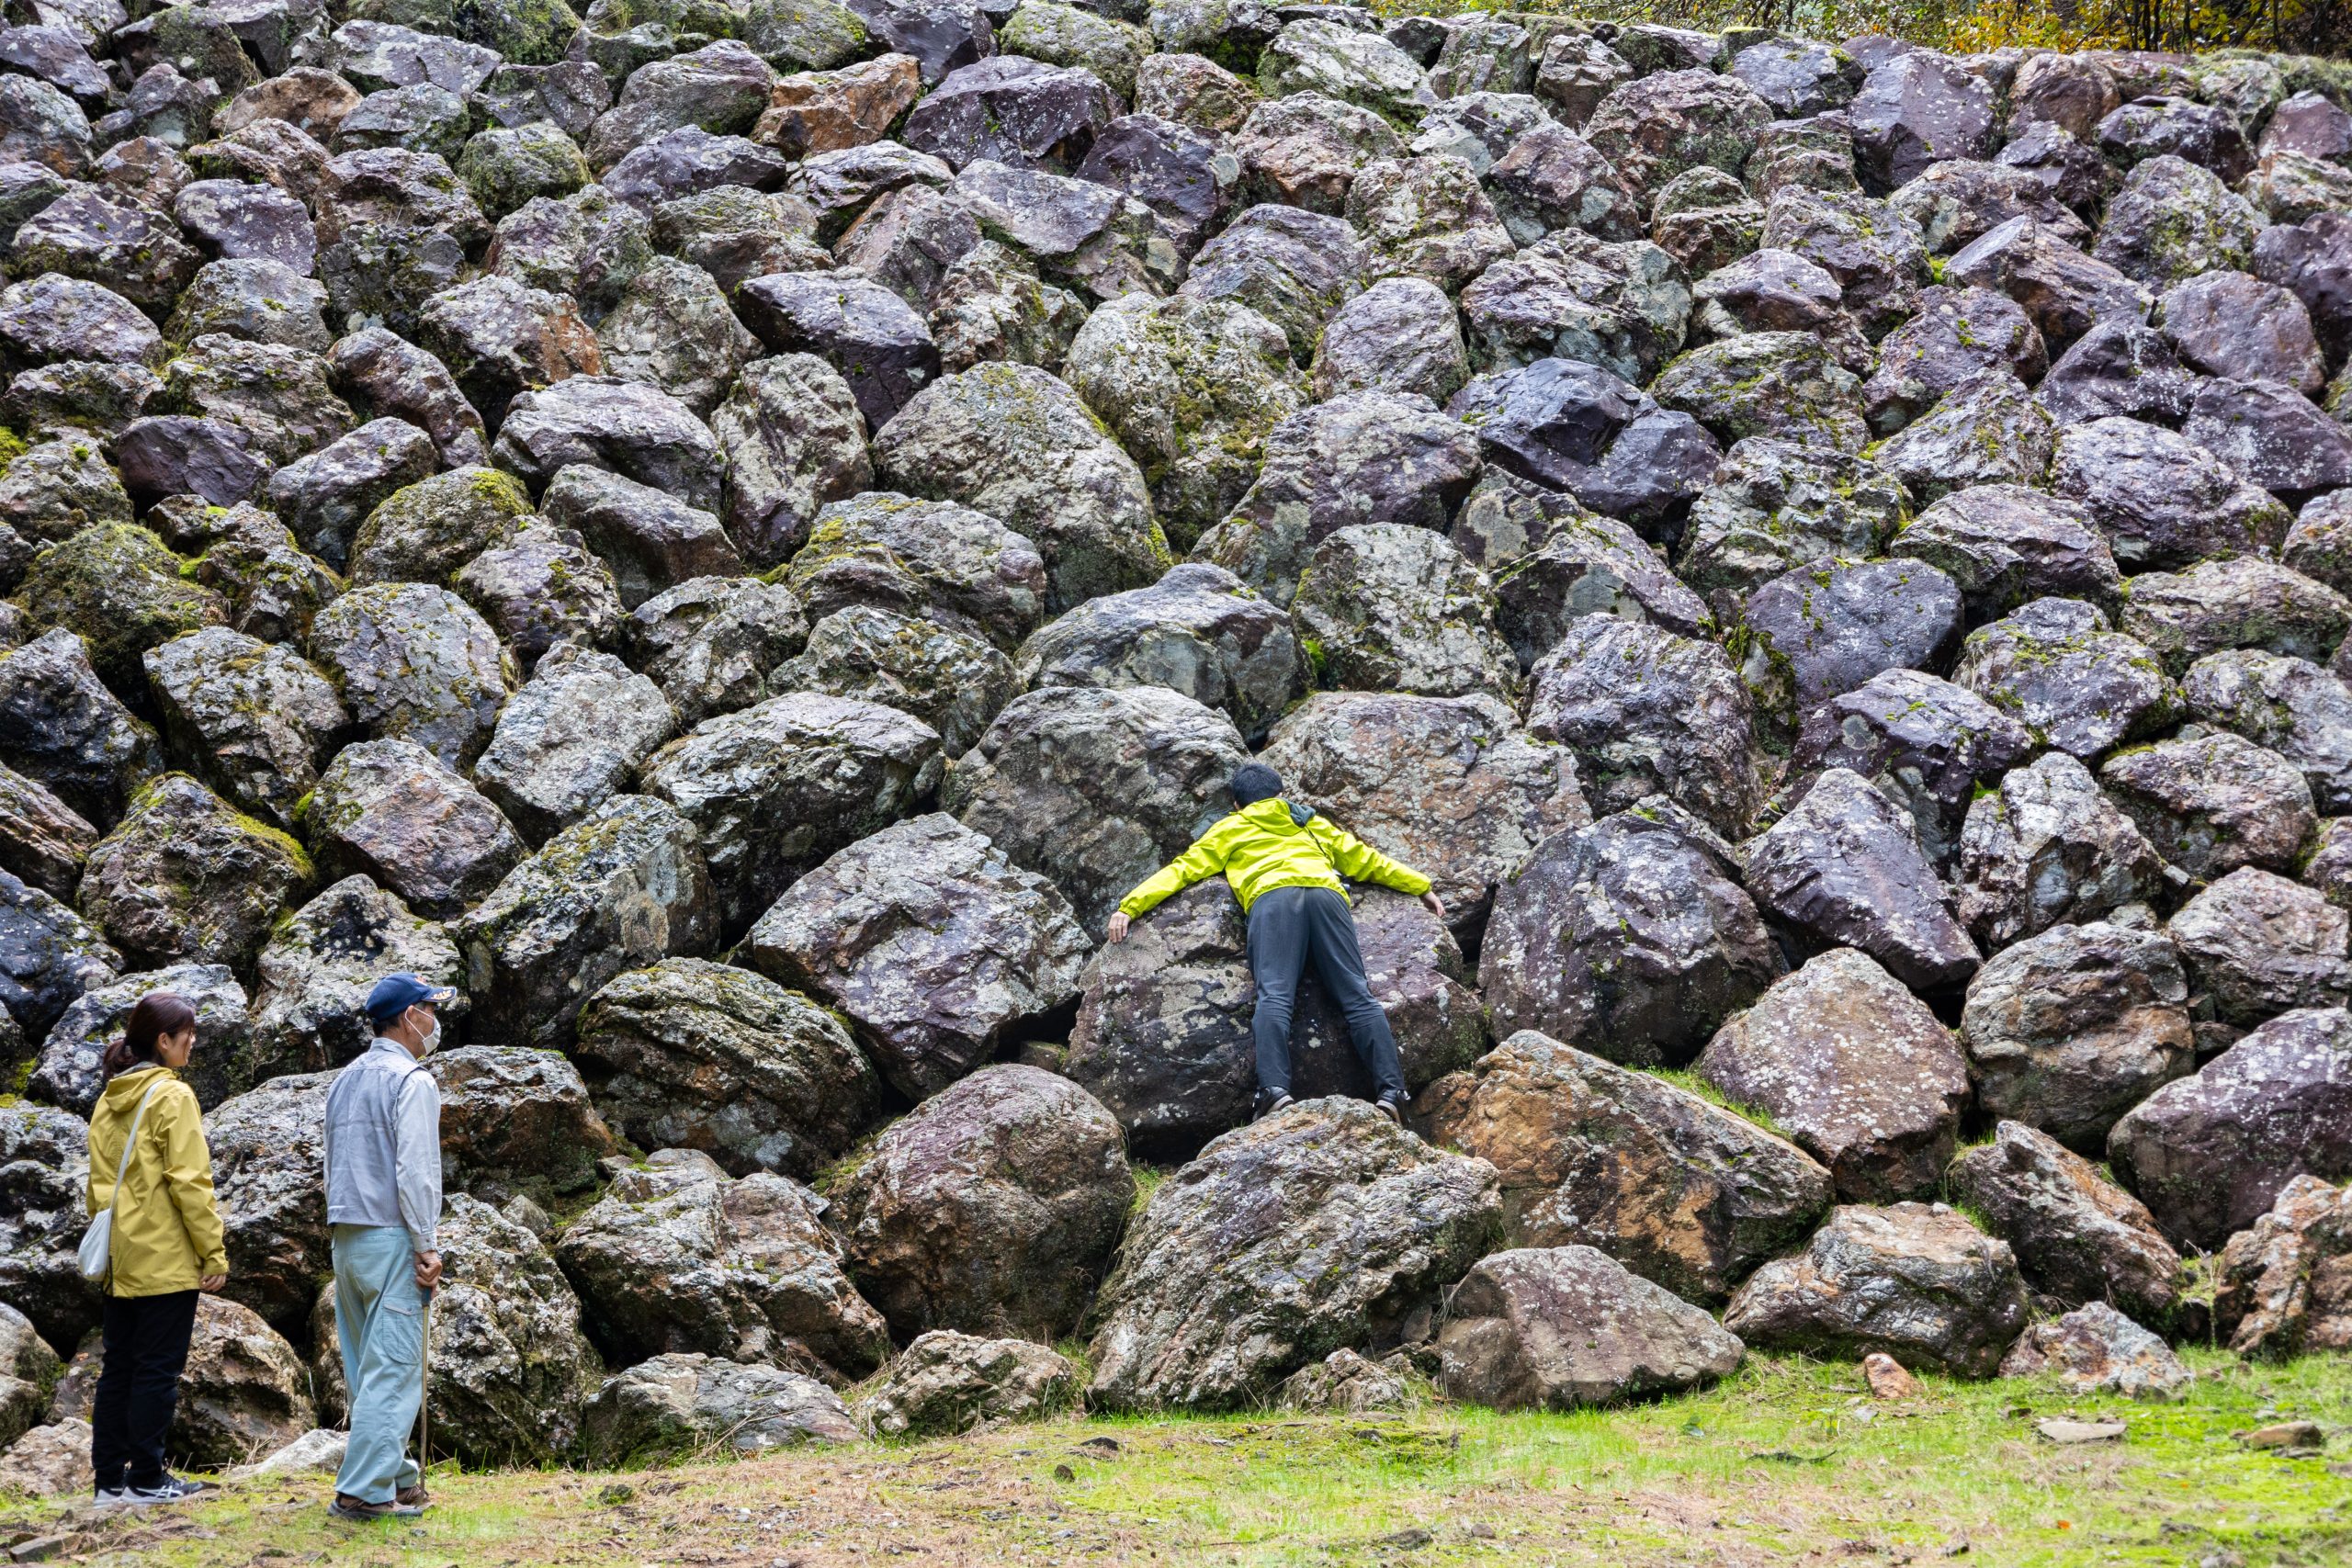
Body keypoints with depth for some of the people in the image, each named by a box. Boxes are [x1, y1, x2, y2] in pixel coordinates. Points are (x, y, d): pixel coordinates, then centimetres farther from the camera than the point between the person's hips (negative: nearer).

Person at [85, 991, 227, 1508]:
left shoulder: (110, 1100, 12)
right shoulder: (173, 1097, -12)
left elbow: (99, 1181, 16)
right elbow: (189, 1181, -16)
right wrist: (214, 1252, -13)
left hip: (121, 1261, 8)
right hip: (167, 1260, -8)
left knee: (118, 1368, 11)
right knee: (158, 1369, -2)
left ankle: (109, 1478, 13)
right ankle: (146, 1479, 1)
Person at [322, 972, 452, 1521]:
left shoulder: (345, 1079, 16)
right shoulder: (412, 1081, -10)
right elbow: (415, 1172, -17)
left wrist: (345, 1227, 19)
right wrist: (427, 1246, -13)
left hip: (345, 1237, 9)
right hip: (392, 1237, -9)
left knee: (366, 1368, 12)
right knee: (393, 1368, -7)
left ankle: (397, 1473, 19)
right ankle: (364, 1490, -11)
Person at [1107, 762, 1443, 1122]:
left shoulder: (1229, 828, 32)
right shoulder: (1312, 823, 39)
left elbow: (1183, 869, 23)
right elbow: (1365, 859, 42)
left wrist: (1130, 906, 21)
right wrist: (1420, 887, 51)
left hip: (1272, 897, -2)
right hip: (1326, 893, 2)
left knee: (1274, 996, -19)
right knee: (1357, 996, -9)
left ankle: (1274, 1089, -41)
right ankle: (1391, 1090, -28)